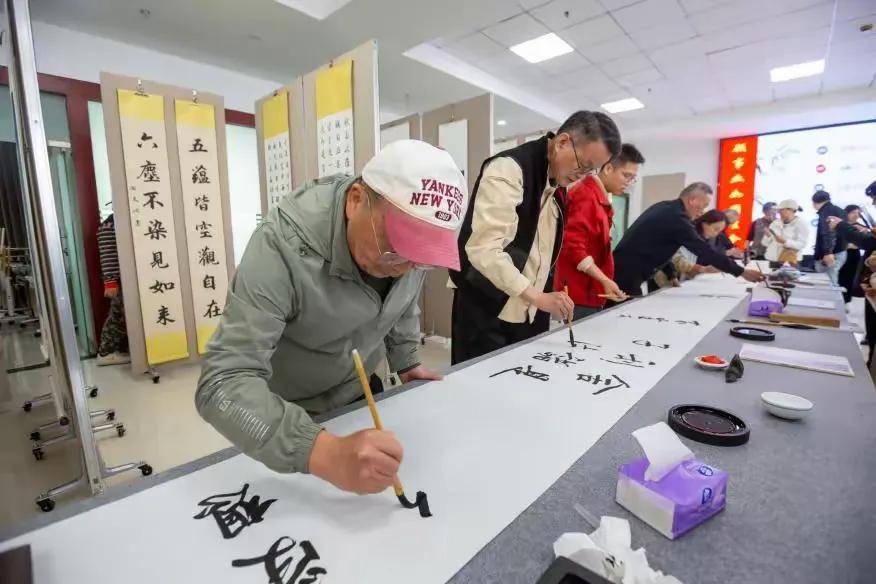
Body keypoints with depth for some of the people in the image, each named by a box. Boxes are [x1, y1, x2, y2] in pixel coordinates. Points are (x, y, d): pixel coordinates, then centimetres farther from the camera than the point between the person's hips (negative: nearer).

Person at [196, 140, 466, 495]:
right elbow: (224, 383, -39)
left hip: (362, 391, 5)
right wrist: (324, 453, -51)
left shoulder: (413, 227, -18)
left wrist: (407, 363, 0)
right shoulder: (285, 246, -35)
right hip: (290, 412, -4)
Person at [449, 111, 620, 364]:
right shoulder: (508, 169, -16)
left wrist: (541, 300, 11)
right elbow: (483, 248, -25)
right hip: (488, 313, -7)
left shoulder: (559, 182, 10)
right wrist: (536, 296, -26)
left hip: (531, 314, 8)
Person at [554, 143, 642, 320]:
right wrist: (605, 281, -23)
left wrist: (604, 281, 13)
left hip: (590, 292, 9)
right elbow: (574, 246, -21)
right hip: (579, 294, -9)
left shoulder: (601, 198, 14)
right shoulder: (586, 195, -14)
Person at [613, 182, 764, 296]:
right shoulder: (677, 218, -14)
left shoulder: (664, 207, 15)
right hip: (628, 272, -10)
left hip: (623, 266, 10)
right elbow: (705, 251, -12)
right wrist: (742, 272, -4)